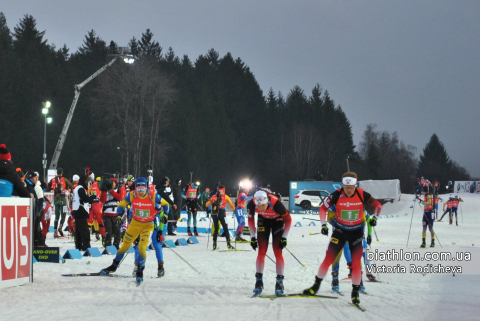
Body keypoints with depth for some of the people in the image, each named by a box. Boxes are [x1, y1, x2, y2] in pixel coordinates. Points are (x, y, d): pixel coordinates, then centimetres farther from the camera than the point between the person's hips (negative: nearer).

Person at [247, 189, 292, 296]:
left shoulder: (276, 203, -38)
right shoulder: (251, 205, -30)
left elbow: (288, 219, -20)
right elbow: (250, 219, -7)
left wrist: (284, 237, -18)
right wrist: (253, 236, -6)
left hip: (278, 221, -2)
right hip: (263, 221, 2)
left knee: (278, 252, -10)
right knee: (261, 251, -6)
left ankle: (279, 283, -5)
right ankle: (259, 281, 2)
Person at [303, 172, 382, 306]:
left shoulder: (362, 195, -15)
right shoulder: (337, 195, -16)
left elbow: (377, 205, -1)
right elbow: (323, 208, -6)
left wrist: (375, 217, -18)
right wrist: (324, 224, -15)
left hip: (356, 232, 0)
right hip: (340, 230, 0)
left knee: (356, 263, -4)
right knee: (328, 259, -2)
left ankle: (355, 292, 11)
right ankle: (316, 286, 14)